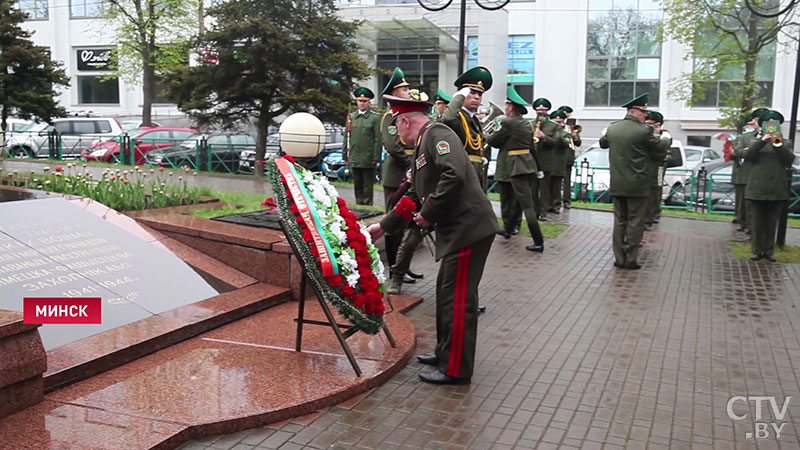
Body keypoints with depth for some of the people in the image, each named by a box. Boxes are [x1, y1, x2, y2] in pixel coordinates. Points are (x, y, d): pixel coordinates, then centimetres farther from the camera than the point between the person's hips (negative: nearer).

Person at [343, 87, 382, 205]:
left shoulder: (375, 118, -1)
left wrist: (376, 157, -9)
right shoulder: (351, 117, 11)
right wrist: (345, 156, 8)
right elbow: (346, 137, 13)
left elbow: (378, 139, -4)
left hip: (368, 159, -4)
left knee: (367, 185, 2)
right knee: (357, 185, 10)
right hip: (354, 159, 4)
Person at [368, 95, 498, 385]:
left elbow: (454, 175, -26)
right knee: (446, 292, 19)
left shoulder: (437, 133, -10)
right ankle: (446, 353, 34)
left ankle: (456, 370, 7)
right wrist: (384, 226, 27)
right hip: (455, 229, 10)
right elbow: (413, 197, 27)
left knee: (458, 298, -3)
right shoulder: (422, 147, 21)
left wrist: (429, 213, -17)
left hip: (468, 227, -10)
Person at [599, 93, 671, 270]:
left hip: (617, 184, 5)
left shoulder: (612, 129, 3)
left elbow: (603, 143, 22)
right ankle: (631, 259, 6)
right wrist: (667, 140, 23)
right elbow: (660, 146, 1)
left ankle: (619, 258, 14)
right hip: (637, 185, -5)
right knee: (635, 222, 3)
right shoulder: (643, 131, -13)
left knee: (619, 221, 11)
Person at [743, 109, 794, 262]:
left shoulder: (785, 143, 11)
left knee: (771, 223, 6)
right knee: (756, 223, 3)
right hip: (757, 189, -1)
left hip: (777, 190, 1)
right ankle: (757, 250, 10)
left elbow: (790, 160, -4)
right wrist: (762, 141, -17)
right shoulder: (756, 142, 9)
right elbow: (747, 156, -9)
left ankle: (769, 250, 14)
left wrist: (778, 145, -16)